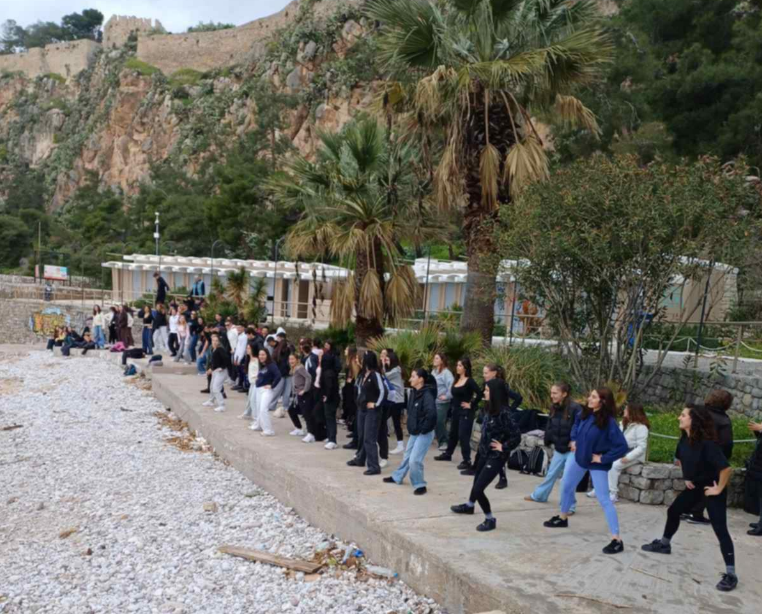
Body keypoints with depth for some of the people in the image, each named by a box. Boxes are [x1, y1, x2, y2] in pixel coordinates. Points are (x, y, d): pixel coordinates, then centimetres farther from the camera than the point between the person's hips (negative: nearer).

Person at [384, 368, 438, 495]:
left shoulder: (427, 395, -22)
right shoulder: (413, 394, 5)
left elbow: (431, 414, -33)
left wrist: (424, 429, -23)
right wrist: (411, 426, 12)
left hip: (424, 434, -9)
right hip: (414, 432, 9)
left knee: (414, 460, -11)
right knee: (407, 456, 23)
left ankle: (420, 485, 6)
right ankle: (397, 477, 41)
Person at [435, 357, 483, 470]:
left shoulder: (469, 381, -15)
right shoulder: (457, 380, 9)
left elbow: (479, 394, -23)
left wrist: (471, 405, -17)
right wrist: (452, 406, 10)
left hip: (466, 412, -8)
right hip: (456, 411, 8)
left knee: (463, 436, -8)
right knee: (453, 433, 21)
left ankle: (467, 461, -2)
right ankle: (447, 454, 37)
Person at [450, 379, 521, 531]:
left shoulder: (503, 413, -25)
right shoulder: (491, 409, 0)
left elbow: (516, 436, -26)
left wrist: (503, 447, -17)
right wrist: (483, 440, 6)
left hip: (496, 457, -9)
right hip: (485, 453, 9)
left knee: (478, 489, -9)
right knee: (477, 480, 28)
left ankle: (490, 520, 10)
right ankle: (469, 506, 54)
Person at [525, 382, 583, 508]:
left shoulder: (575, 408, -22)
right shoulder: (554, 408, 1)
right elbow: (550, 426, 9)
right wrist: (548, 441, 2)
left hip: (572, 449, -7)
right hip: (559, 448, 7)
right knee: (551, 474, 22)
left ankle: (569, 506, 10)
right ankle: (539, 495, 38)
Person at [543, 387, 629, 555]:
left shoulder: (609, 422, -28)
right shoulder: (585, 414, -9)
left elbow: (622, 446, -28)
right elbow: (576, 425, 16)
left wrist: (604, 458, -23)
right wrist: (574, 440, 3)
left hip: (597, 464, -7)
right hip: (579, 458, 7)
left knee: (604, 499, -9)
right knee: (566, 487, 21)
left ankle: (617, 540, -5)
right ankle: (562, 518, 46)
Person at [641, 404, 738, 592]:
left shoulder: (707, 443, -31)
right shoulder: (685, 439, -5)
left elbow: (726, 468, -36)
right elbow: (680, 459, 18)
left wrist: (719, 489, -25)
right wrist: (687, 477, 11)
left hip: (711, 488, -8)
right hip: (695, 485, 9)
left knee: (720, 529, -11)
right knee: (673, 511, 18)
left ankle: (730, 574, -6)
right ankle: (664, 544, 40)